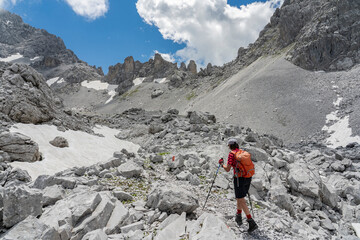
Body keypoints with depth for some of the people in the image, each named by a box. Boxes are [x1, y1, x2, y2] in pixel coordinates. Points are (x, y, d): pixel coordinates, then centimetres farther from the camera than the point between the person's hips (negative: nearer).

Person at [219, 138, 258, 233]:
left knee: (241, 201, -1)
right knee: (239, 197, 24)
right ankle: (238, 216, 33)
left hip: (239, 179, -7)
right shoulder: (244, 152, 10)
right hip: (248, 178, 7)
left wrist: (222, 164, 9)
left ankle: (252, 223, -6)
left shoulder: (232, 154, -10)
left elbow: (227, 169, -10)